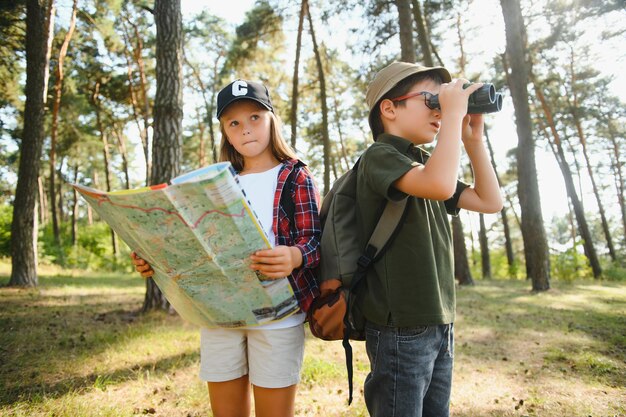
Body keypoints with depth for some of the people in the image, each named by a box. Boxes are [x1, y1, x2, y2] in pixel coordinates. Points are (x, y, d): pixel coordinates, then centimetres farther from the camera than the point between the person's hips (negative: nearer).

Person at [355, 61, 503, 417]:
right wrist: (454, 113, -17)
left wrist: (473, 139, 8)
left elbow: (490, 201, 15)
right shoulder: (380, 156, -11)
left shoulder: (424, 163, 14)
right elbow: (440, 185, -31)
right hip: (400, 327, -8)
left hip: (440, 322, 9)